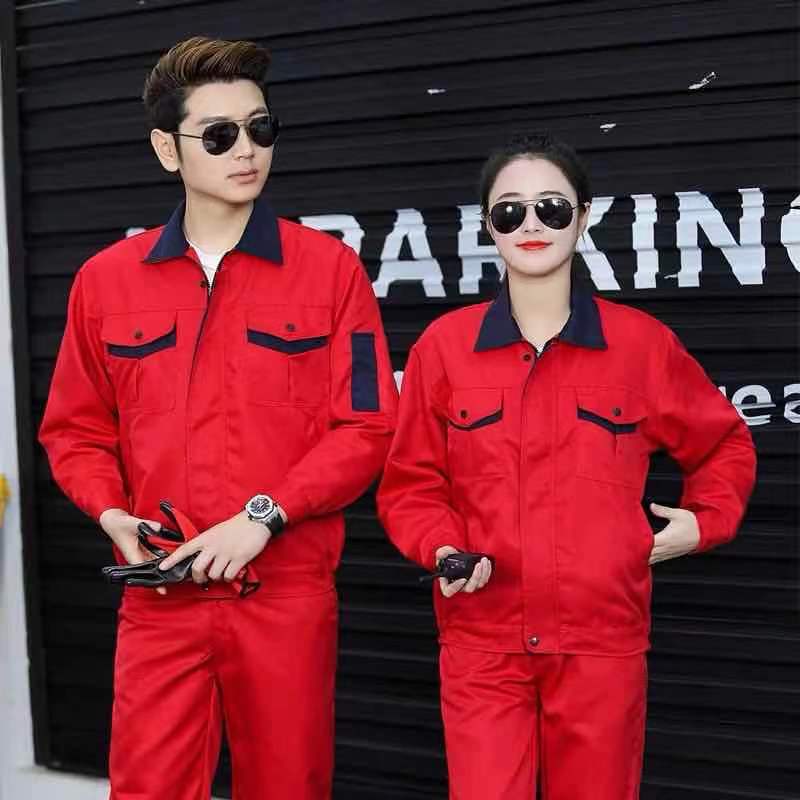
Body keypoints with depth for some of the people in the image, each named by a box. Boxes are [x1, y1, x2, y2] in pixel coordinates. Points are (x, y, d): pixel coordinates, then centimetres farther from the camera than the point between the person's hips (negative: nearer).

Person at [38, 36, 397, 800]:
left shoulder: (328, 267, -1)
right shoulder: (106, 279, 5)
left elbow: (366, 428, -5)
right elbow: (75, 429, 12)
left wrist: (264, 515, -14)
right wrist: (112, 512, -6)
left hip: (288, 594, -1)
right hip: (160, 596, 1)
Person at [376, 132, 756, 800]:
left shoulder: (642, 342, 0)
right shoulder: (444, 344, 0)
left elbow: (725, 443, 16)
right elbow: (411, 482, 5)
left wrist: (707, 520, 3)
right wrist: (442, 548, -11)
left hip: (602, 640, 1)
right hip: (482, 640, 0)